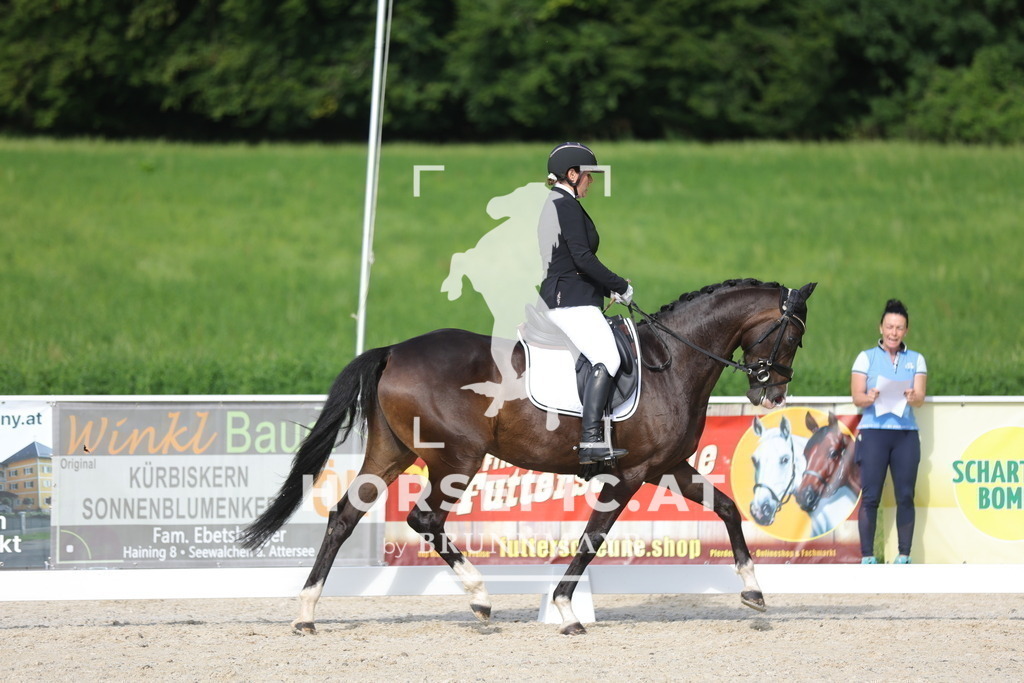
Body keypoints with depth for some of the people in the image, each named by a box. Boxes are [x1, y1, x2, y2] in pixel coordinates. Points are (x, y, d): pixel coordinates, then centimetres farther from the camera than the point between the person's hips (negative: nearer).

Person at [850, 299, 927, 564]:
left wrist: (912, 397, -23)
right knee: (870, 496, -6)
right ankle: (867, 556, -5)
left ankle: (904, 556, 2)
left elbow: (920, 398, 1)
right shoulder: (866, 357, 8)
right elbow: (856, 397, 0)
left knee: (905, 496, -3)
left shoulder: (916, 360, 13)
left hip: (906, 434, 2)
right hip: (873, 432, -2)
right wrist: (870, 397, -23)